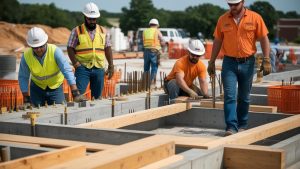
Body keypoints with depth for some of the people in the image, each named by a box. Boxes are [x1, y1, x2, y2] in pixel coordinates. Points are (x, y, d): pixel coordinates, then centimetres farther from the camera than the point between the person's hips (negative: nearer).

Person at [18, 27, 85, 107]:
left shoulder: (55, 51, -27)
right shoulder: (26, 56, -20)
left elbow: (67, 70, -33)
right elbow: (23, 78, -10)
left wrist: (75, 93, -41)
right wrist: (26, 98, -12)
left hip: (55, 86, -1)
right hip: (37, 87, 1)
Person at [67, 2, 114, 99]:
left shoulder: (103, 31, 10)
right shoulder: (77, 31, 1)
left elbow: (108, 49, 12)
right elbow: (70, 49, -1)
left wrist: (111, 66, 5)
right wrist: (76, 64, -12)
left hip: (99, 69, 3)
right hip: (83, 68, -3)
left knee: (97, 96, 7)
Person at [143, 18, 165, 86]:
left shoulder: (145, 31, 9)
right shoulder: (157, 31, -1)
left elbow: (143, 41, 7)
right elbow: (162, 42, -3)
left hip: (146, 51, 4)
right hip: (154, 52, -4)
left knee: (146, 67, 14)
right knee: (154, 67, 2)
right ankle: (152, 81, -3)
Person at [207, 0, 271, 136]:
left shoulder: (255, 18, -3)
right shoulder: (223, 20, 2)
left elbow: (264, 39, -2)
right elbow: (217, 41, 9)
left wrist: (266, 60, -8)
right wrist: (212, 62, 10)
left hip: (247, 63, 0)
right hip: (229, 63, 1)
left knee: (244, 97, 11)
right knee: (229, 96, -7)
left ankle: (242, 125, 25)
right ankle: (231, 127, -7)